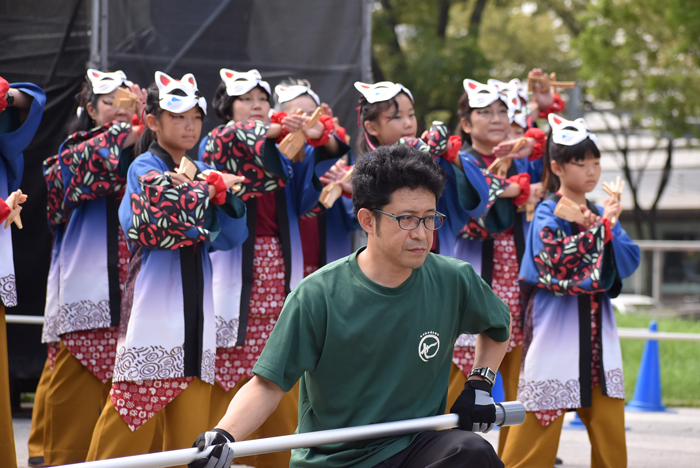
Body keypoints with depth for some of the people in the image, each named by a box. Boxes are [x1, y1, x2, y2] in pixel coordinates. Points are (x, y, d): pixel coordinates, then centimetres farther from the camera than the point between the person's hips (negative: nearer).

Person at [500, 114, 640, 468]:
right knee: (539, 425, -5)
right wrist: (600, 229, -18)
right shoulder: (547, 214, -6)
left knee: (610, 425, 6)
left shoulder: (601, 214, 12)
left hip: (597, 335, 6)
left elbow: (629, 262, 2)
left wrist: (602, 228, -13)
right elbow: (560, 266, -20)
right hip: (556, 331, -6)